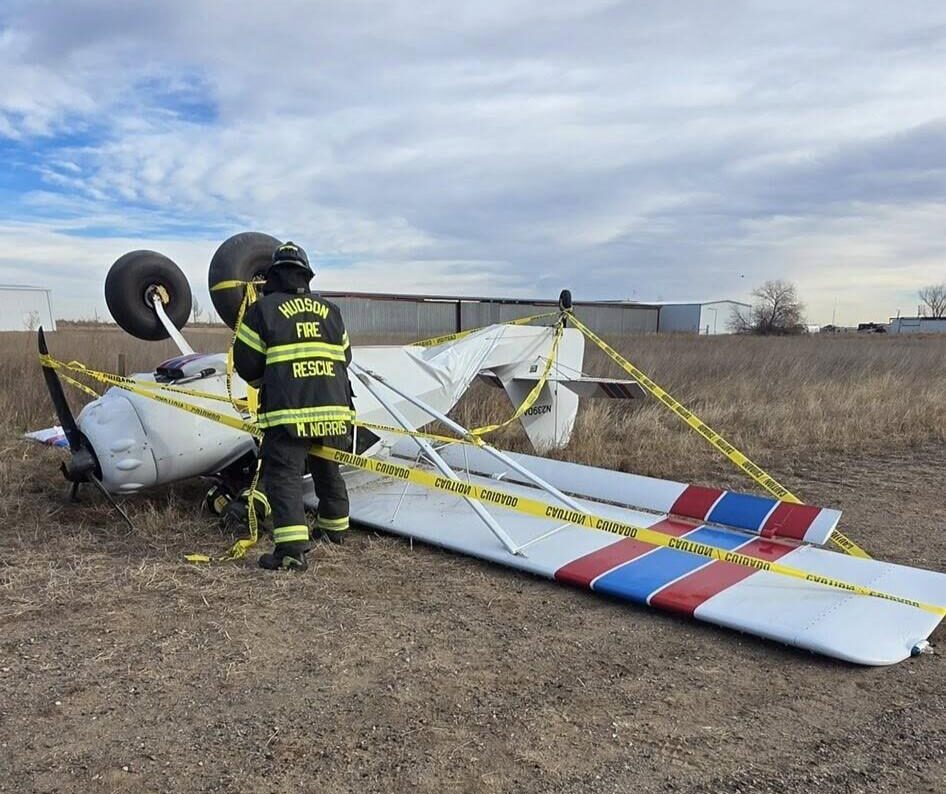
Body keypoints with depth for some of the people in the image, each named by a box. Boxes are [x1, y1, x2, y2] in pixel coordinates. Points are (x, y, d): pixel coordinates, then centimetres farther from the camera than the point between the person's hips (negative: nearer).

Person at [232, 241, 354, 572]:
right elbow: (344, 357, 20)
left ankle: (293, 549, -13)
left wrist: (265, 383, 22)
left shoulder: (263, 309, 0)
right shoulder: (330, 311, 13)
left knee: (283, 475, -3)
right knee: (328, 470, 22)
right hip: (334, 408, 5)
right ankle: (335, 525, 40)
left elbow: (245, 362, 3)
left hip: (288, 411, -5)